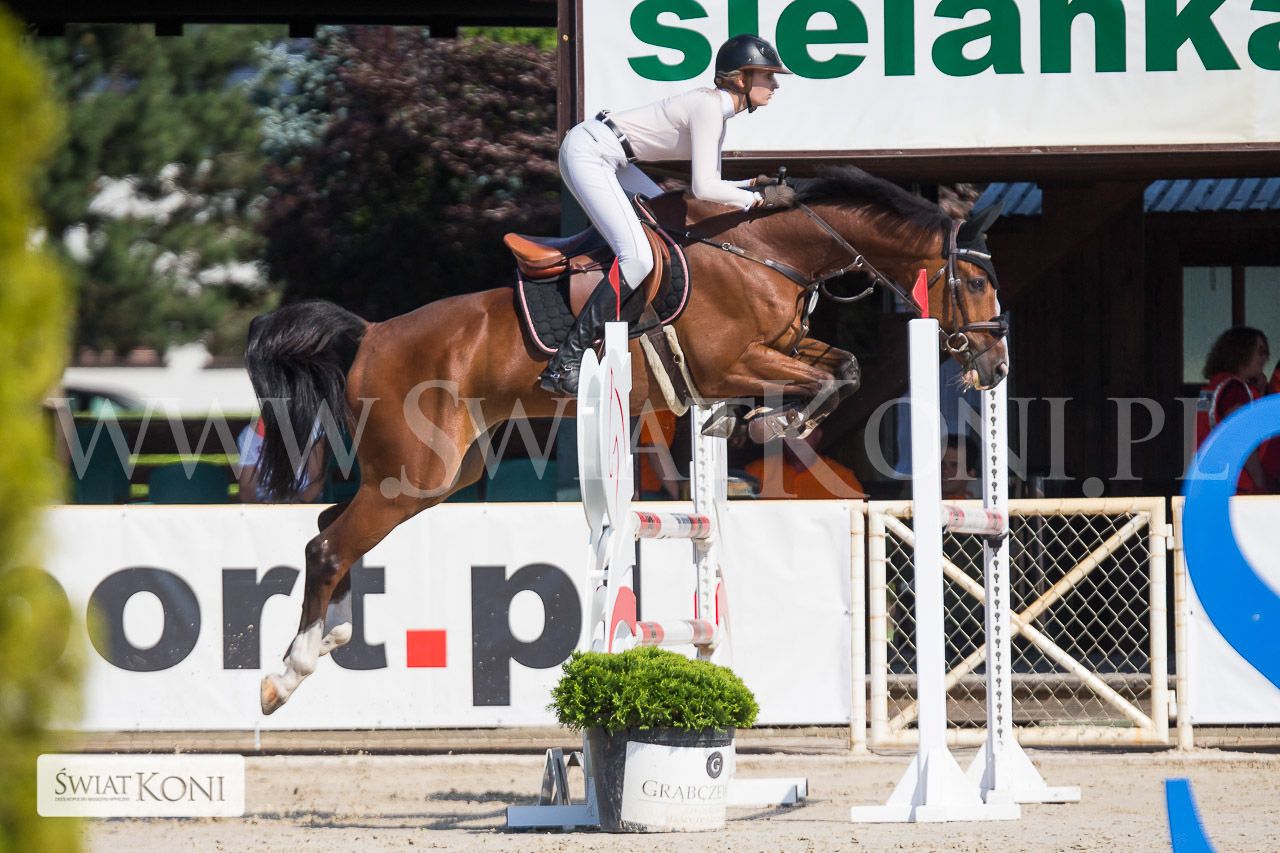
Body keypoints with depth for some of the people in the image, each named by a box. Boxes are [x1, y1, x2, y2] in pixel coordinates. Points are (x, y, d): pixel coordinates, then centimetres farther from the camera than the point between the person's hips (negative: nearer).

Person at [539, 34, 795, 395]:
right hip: (586, 152, -11)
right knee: (637, 259, -18)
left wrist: (752, 185, 5)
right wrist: (759, 199, -12)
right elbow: (703, 189, -21)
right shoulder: (708, 107, -16)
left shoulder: (717, 109, 14)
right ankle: (565, 363, -18)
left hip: (608, 159, 11)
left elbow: (709, 184, 20)